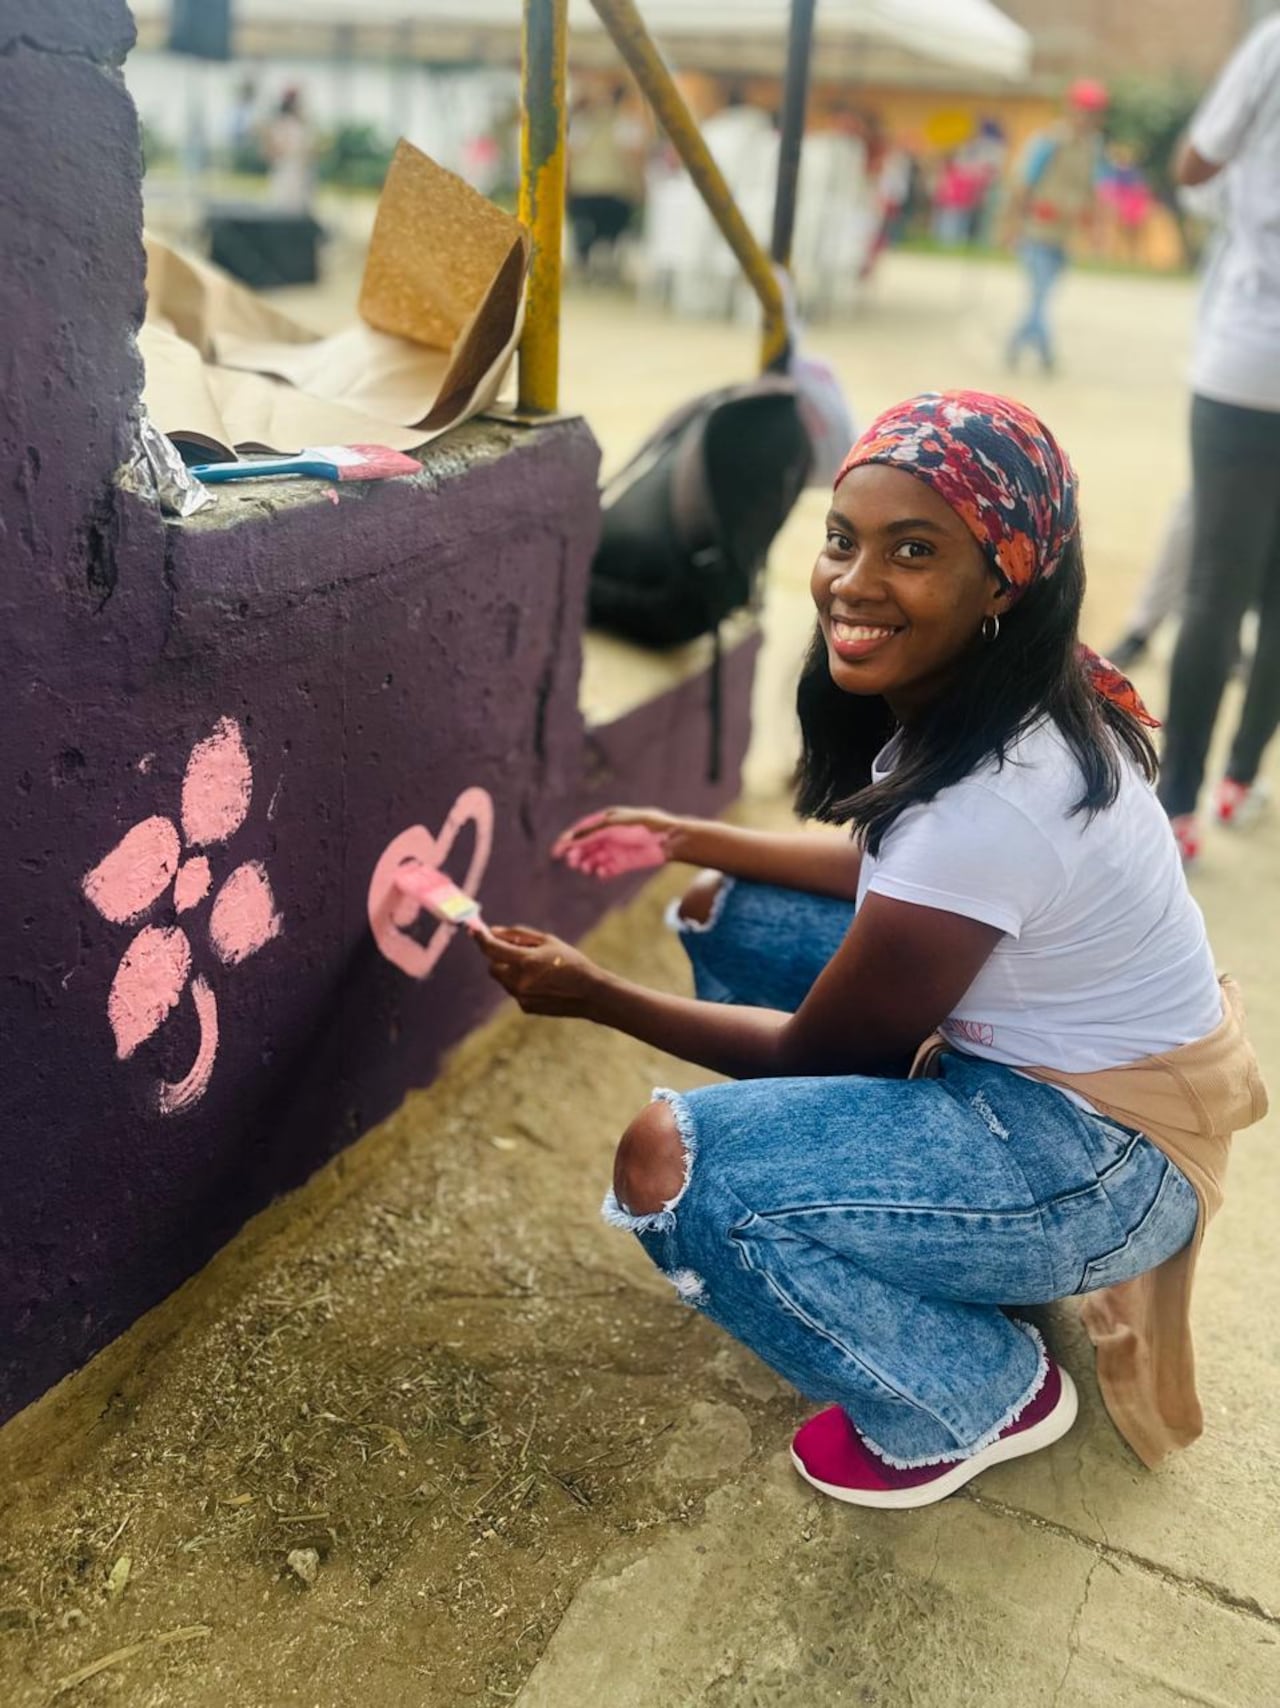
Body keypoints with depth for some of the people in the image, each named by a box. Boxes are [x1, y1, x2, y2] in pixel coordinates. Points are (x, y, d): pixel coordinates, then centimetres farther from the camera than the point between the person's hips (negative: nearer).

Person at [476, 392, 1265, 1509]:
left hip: (1110, 1157, -9)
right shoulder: (974, 701, -6)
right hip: (1022, 1053, 9)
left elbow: (815, 1052, -19)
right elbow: (891, 869, 13)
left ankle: (977, 1397, 2)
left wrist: (593, 995, -11)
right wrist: (690, 839, 9)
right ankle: (934, 1249, 18)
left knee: (673, 1164, -24)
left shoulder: (993, 798, -32)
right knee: (727, 915, 9)